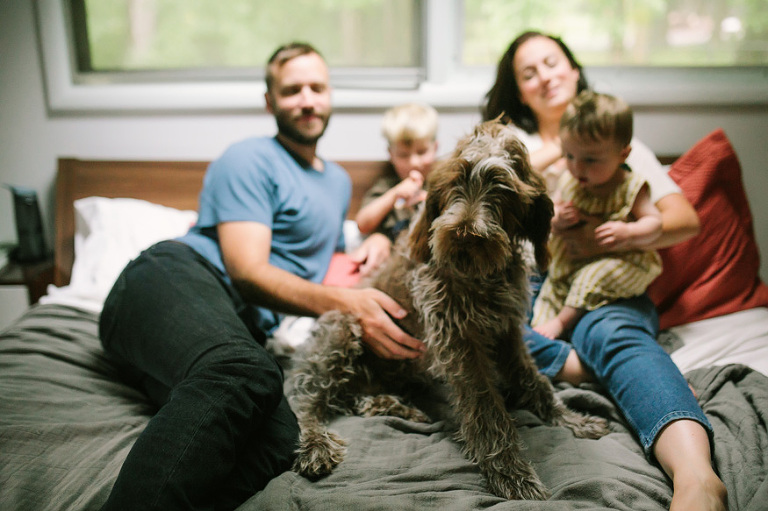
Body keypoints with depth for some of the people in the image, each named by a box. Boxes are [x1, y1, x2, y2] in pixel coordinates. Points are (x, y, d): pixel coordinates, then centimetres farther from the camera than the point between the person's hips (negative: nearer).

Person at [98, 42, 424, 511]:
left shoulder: (339, 180, 32)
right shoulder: (250, 160, 7)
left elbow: (320, 269, 44)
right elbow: (248, 271, -5)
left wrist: (375, 242, 21)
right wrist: (344, 303, -19)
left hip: (244, 331, 5)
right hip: (176, 279, -5)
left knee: (284, 439, -32)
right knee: (245, 373, -43)